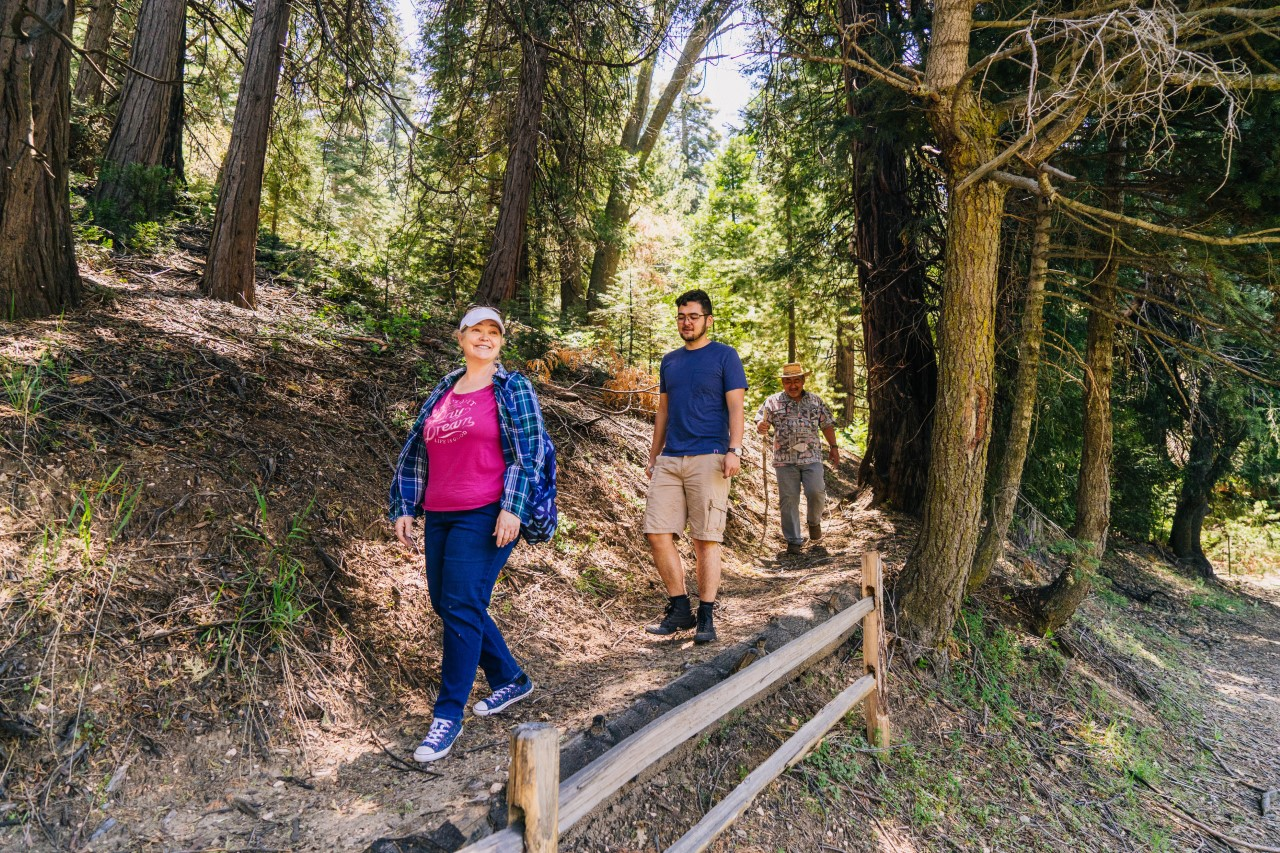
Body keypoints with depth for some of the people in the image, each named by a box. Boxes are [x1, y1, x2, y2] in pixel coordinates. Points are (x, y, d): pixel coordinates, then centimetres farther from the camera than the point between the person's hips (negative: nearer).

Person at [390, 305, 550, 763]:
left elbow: (528, 453, -9)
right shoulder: (442, 391, 14)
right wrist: (404, 508, 11)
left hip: (486, 515, -7)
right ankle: (511, 679, 30)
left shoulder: (513, 388, -1)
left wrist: (513, 509, -18)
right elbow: (415, 452, 16)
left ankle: (448, 716, 4)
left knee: (461, 608, -9)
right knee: (444, 604, 13)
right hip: (439, 515, 7)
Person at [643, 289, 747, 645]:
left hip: (708, 459, -5)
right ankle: (679, 609, 11)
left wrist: (734, 450, -15)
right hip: (669, 459, 5)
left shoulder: (724, 356, 3)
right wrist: (653, 455, 18)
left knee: (706, 539, -2)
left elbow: (736, 407, -4)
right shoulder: (669, 361, 17)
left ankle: (706, 616, 9)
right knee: (657, 532, -2)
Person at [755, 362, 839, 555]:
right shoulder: (773, 402, 6)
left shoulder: (815, 401, 13)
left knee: (816, 492, -10)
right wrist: (761, 427, -26)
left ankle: (814, 521, 23)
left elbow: (827, 425, 18)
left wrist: (833, 447, 12)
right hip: (785, 459, -1)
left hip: (812, 457, 1)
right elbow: (760, 422, -3)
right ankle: (793, 541, 10)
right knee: (788, 499, 0)